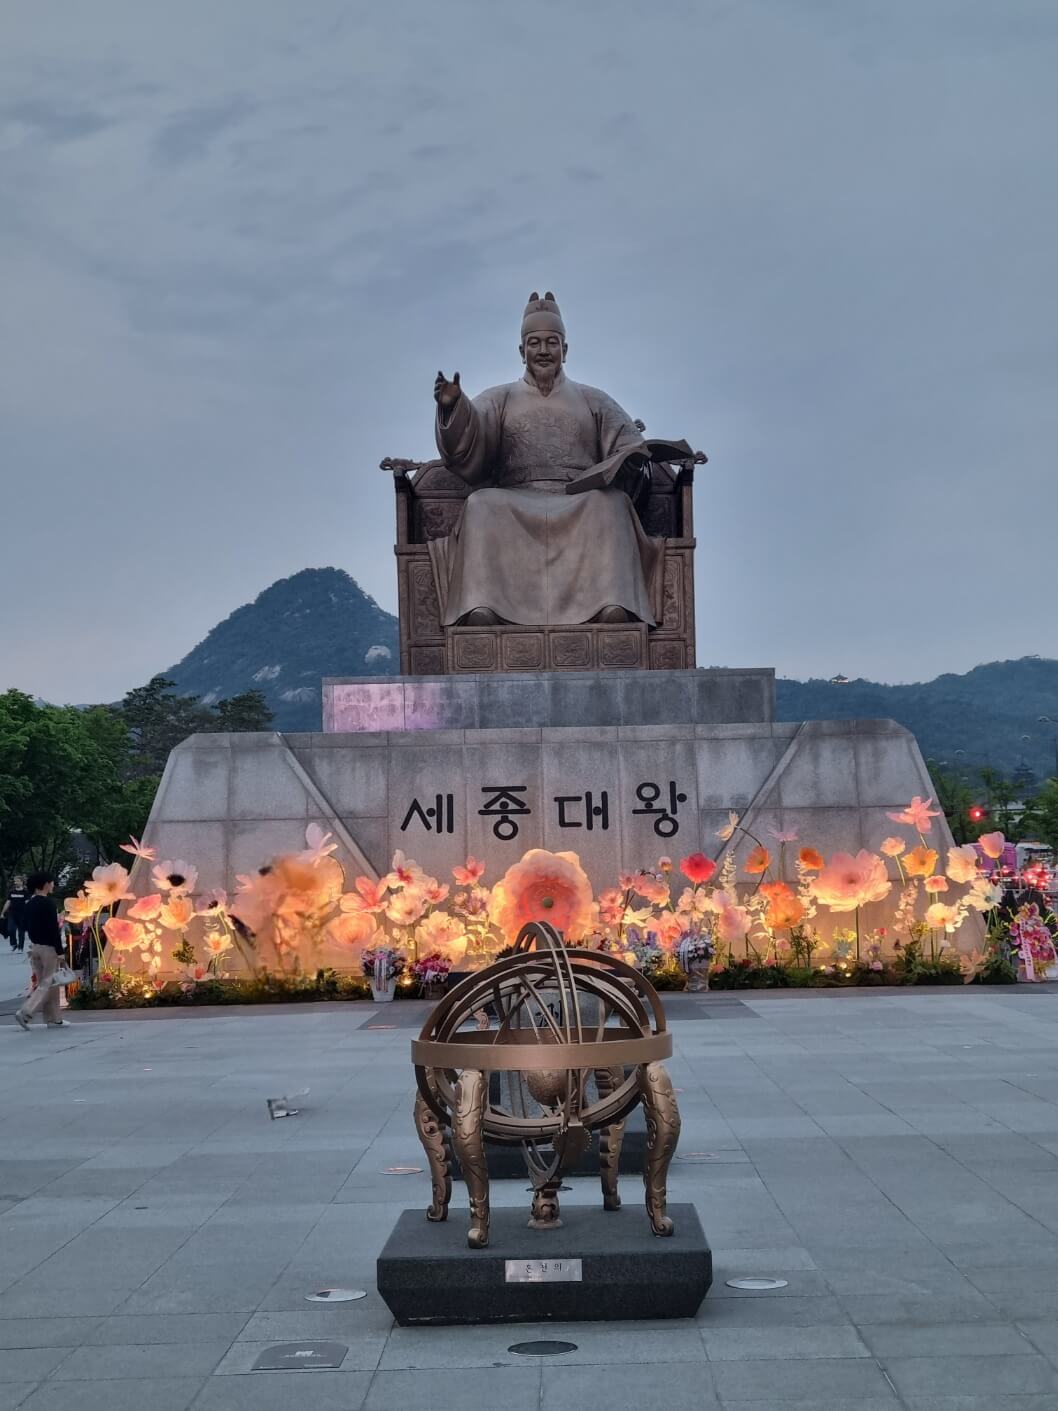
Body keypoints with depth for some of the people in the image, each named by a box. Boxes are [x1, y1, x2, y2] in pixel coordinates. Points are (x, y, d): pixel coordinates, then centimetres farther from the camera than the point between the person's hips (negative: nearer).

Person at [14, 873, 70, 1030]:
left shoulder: (30, 904, 8)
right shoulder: (48, 903, -16)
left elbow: (25, 924, 15)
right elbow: (54, 929, -19)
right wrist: (60, 951, -16)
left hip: (34, 946, 8)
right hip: (48, 947, -8)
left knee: (43, 982, 11)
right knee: (48, 983, -3)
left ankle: (53, 1019, 15)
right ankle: (25, 1013, -15)